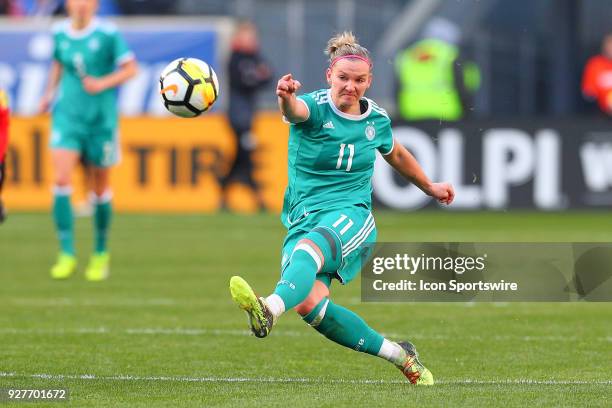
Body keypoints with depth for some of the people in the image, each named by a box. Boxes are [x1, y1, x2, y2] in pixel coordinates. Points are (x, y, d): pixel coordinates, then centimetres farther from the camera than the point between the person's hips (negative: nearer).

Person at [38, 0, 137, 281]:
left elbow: (131, 68, -5)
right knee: (62, 180, -17)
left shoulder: (108, 34, -9)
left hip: (101, 118, -2)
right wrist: (49, 94, 11)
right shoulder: (60, 33, 2)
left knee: (100, 189, 8)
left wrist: (104, 83, -18)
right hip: (67, 114, 2)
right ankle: (67, 254, -12)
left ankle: (100, 253, 29)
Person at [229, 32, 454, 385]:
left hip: (351, 214, -1)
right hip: (303, 219, 1)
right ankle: (398, 354, -7)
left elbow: (397, 155, 31)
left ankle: (270, 309, -68)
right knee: (309, 304, -24)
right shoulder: (315, 108, -4)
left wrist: (430, 187, 44)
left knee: (311, 246, -38)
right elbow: (297, 111, -31)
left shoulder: (377, 120, 7)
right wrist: (287, 97, -56)